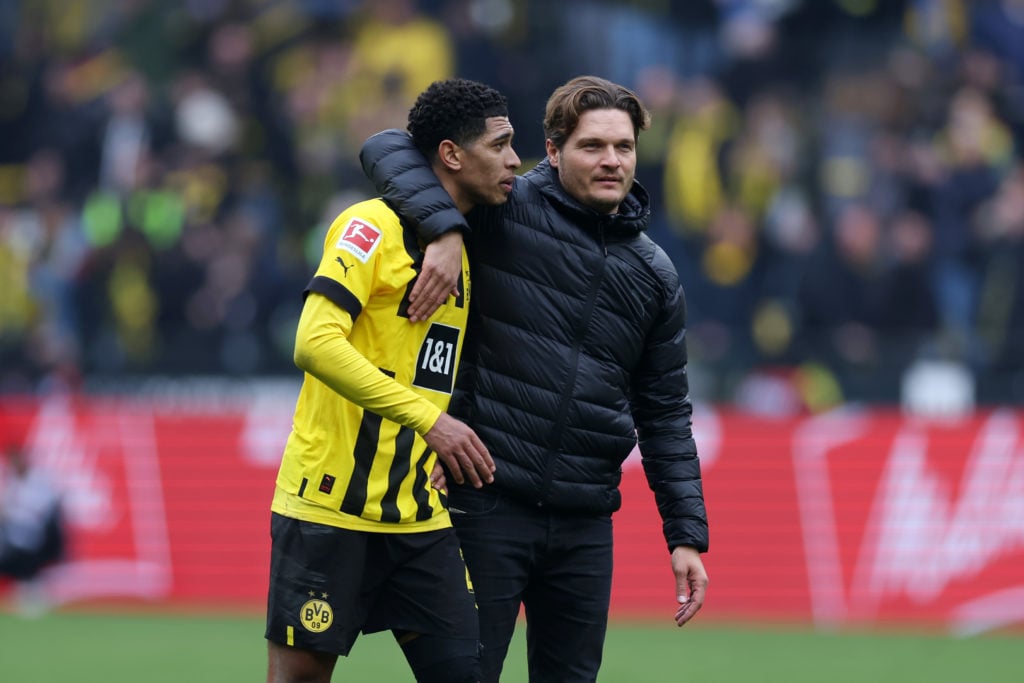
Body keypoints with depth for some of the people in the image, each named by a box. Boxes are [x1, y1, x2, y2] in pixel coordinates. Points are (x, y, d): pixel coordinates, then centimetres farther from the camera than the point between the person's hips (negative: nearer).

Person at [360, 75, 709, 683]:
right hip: (486, 502, -4)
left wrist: (687, 534, 8)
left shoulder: (653, 274, 11)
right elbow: (389, 148, -10)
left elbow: (665, 413, 14)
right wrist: (444, 227, -27)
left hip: (584, 521, 4)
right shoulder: (507, 211, -4)